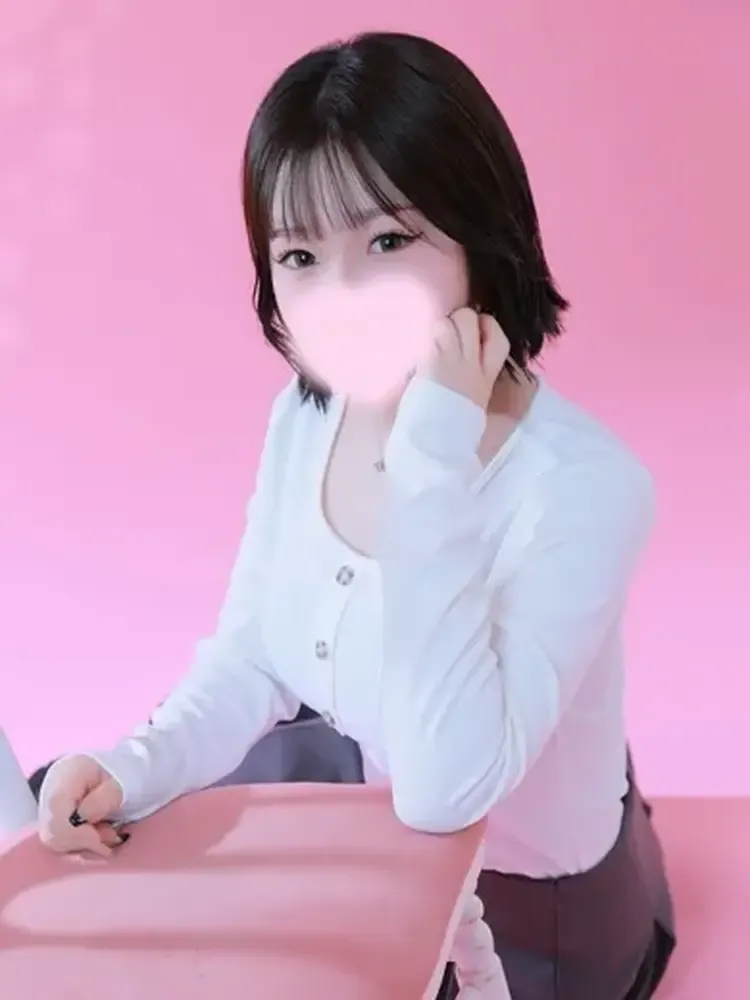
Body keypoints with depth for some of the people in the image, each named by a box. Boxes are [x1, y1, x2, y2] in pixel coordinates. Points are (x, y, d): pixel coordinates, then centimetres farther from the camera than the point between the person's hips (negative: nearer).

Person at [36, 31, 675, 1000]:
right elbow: (249, 660, -1)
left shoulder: (582, 485, -31)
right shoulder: (305, 416, -10)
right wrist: (135, 771, -21)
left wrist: (435, 463, -40)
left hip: (527, 917, -5)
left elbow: (443, 792, -38)